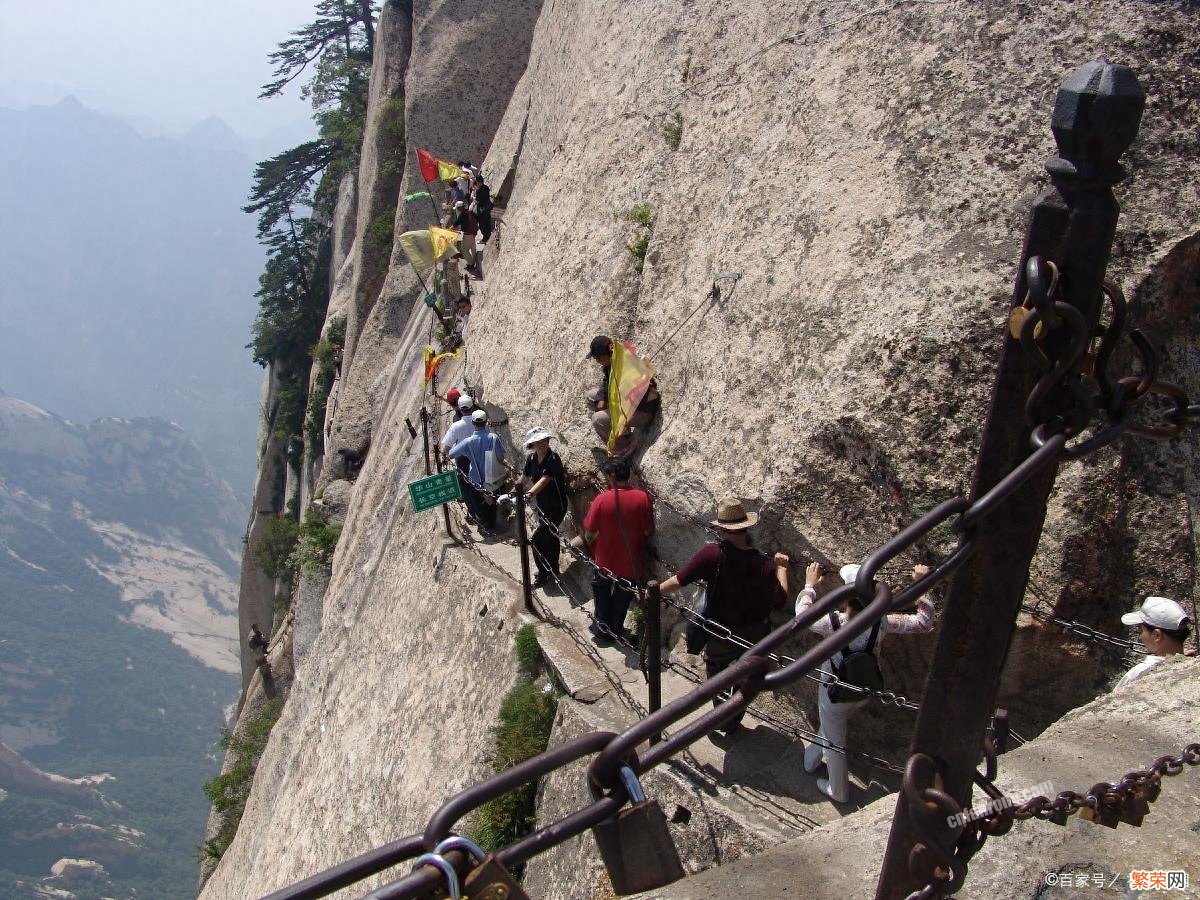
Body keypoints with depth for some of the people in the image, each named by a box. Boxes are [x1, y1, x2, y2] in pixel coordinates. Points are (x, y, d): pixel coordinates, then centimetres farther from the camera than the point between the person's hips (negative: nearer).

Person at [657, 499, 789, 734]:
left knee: (716, 673, 27)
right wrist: (781, 567, 1)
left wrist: (654, 592, -5)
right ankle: (732, 724, 42)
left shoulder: (712, 555, -27)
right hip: (755, 636, 2)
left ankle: (722, 719, 37)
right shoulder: (764, 563, -21)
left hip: (721, 635, -2)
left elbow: (678, 581, -21)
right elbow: (779, 601, -12)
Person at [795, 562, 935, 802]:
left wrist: (810, 584, 2)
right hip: (864, 692, 4)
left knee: (834, 743, 19)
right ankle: (812, 759, 55)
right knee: (830, 726, 32)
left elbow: (802, 612, -11)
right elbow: (923, 623, -14)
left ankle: (838, 792, 39)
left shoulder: (832, 623, -31)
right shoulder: (881, 622, -25)